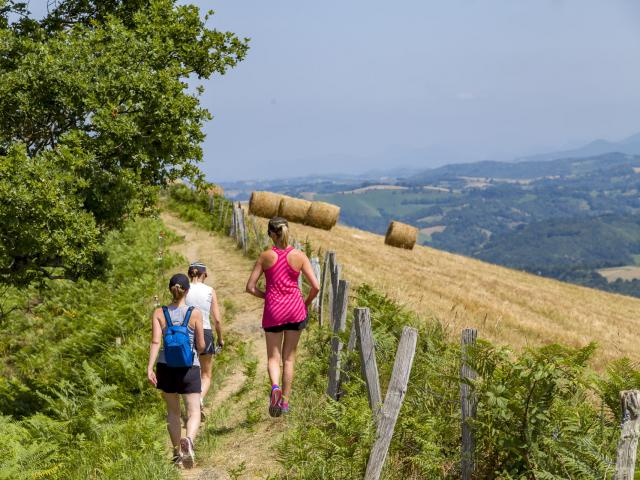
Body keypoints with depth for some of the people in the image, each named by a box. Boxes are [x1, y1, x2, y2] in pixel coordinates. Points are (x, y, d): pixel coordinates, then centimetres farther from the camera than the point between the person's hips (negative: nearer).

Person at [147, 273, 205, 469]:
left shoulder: (159, 313, -1)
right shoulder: (195, 314, -5)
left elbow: (155, 342, -12)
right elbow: (201, 346, -4)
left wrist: (149, 367, -15)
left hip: (165, 366, 2)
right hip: (189, 367, -2)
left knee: (173, 411, 19)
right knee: (193, 412, -1)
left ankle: (177, 453, 26)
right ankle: (188, 440, -31)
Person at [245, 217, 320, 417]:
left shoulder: (265, 257, -5)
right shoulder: (299, 256, -5)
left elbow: (250, 287, -4)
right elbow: (315, 287, -6)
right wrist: (306, 303, 12)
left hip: (273, 310, -1)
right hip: (295, 308, 1)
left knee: (273, 357, 9)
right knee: (289, 357, 14)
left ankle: (275, 387, -21)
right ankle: (285, 401, 15)